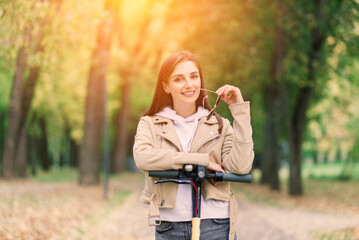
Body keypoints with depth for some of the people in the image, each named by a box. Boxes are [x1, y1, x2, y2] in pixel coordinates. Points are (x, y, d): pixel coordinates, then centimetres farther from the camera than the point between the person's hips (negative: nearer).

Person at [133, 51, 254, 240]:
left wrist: (240, 110, -6)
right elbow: (142, 157, -13)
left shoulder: (219, 126, 9)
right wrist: (202, 160, -14)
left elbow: (241, 166, -7)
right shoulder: (150, 124, 8)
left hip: (214, 225, 0)